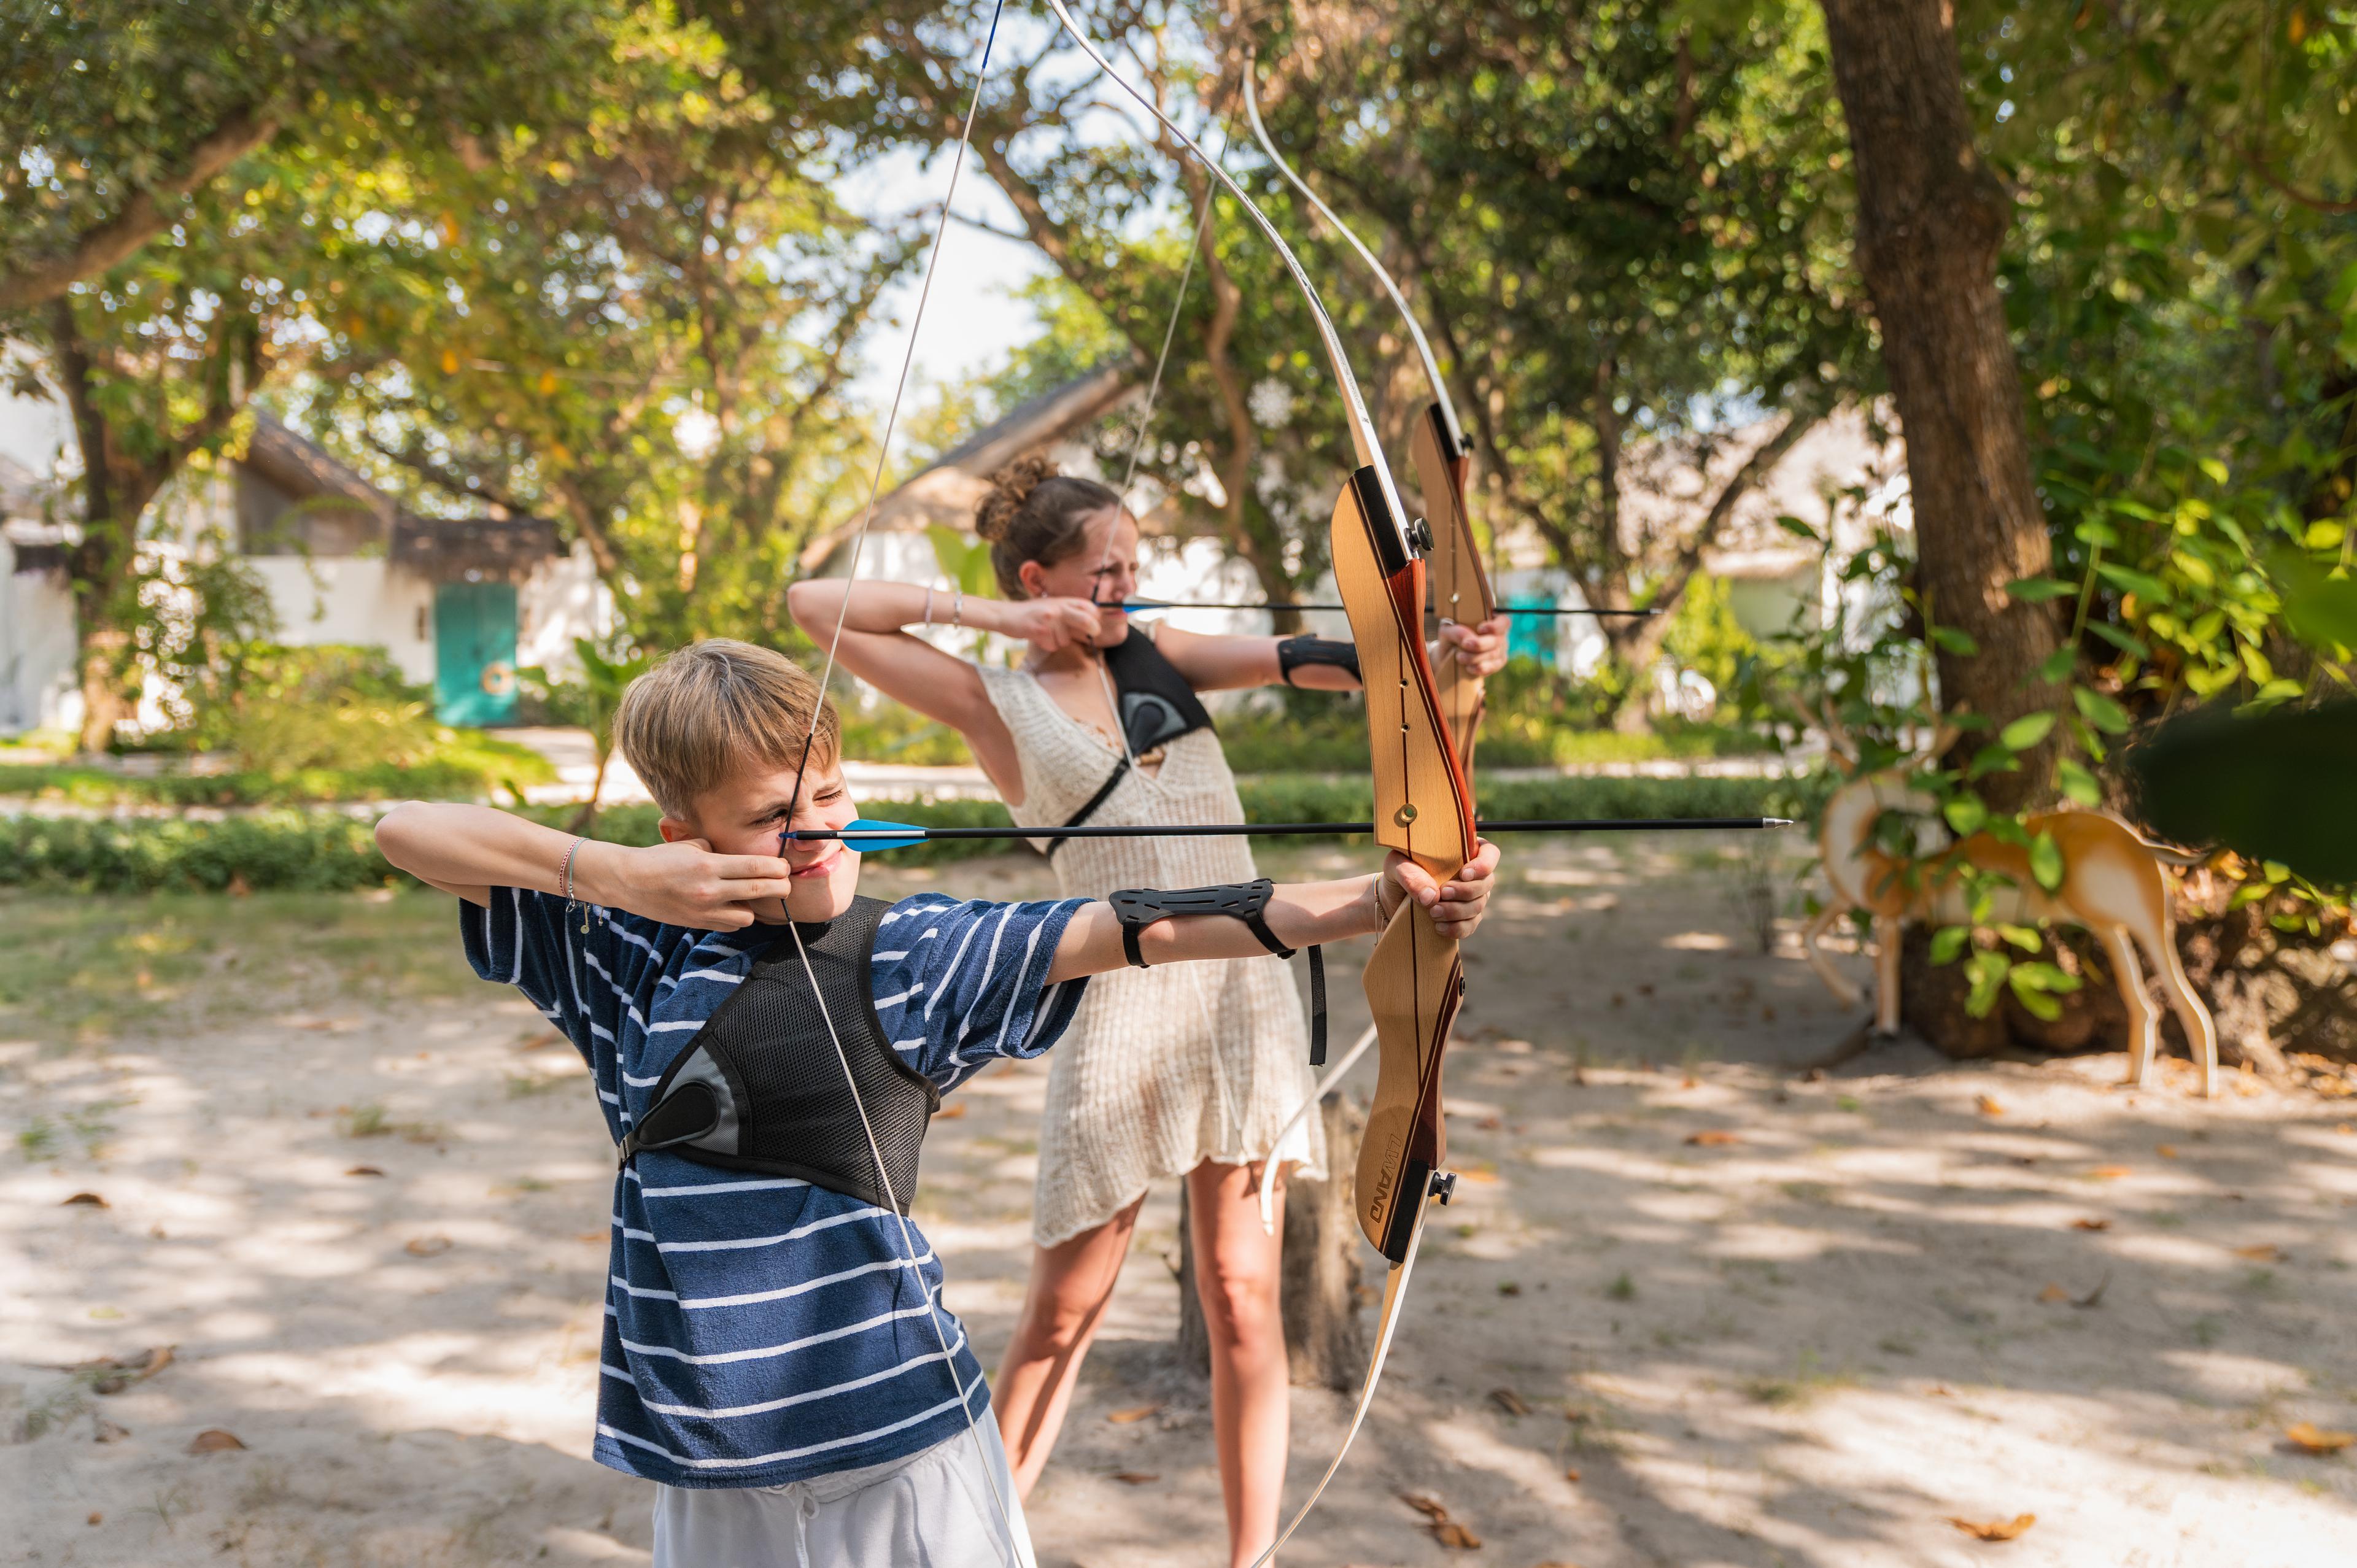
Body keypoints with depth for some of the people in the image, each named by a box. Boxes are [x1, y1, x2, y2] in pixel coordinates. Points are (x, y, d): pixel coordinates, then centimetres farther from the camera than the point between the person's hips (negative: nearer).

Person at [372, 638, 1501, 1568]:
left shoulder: (914, 954, -4)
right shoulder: (633, 951, -1)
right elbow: (406, 831, -1)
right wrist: (616, 876, -14)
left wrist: (1378, 898, -27)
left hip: (902, 1445, -1)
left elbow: (1125, 931, -16)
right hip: (710, 1466, 2)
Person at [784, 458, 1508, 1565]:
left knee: (1241, 1296, 6)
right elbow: (815, 604, -3)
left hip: (1242, 985, 4)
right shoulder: (1000, 705, 1)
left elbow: (1300, 662, -3)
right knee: (1064, 1308, 5)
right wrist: (986, 615, -6)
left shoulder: (1156, 655, 13)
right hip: (1121, 1006, -3)